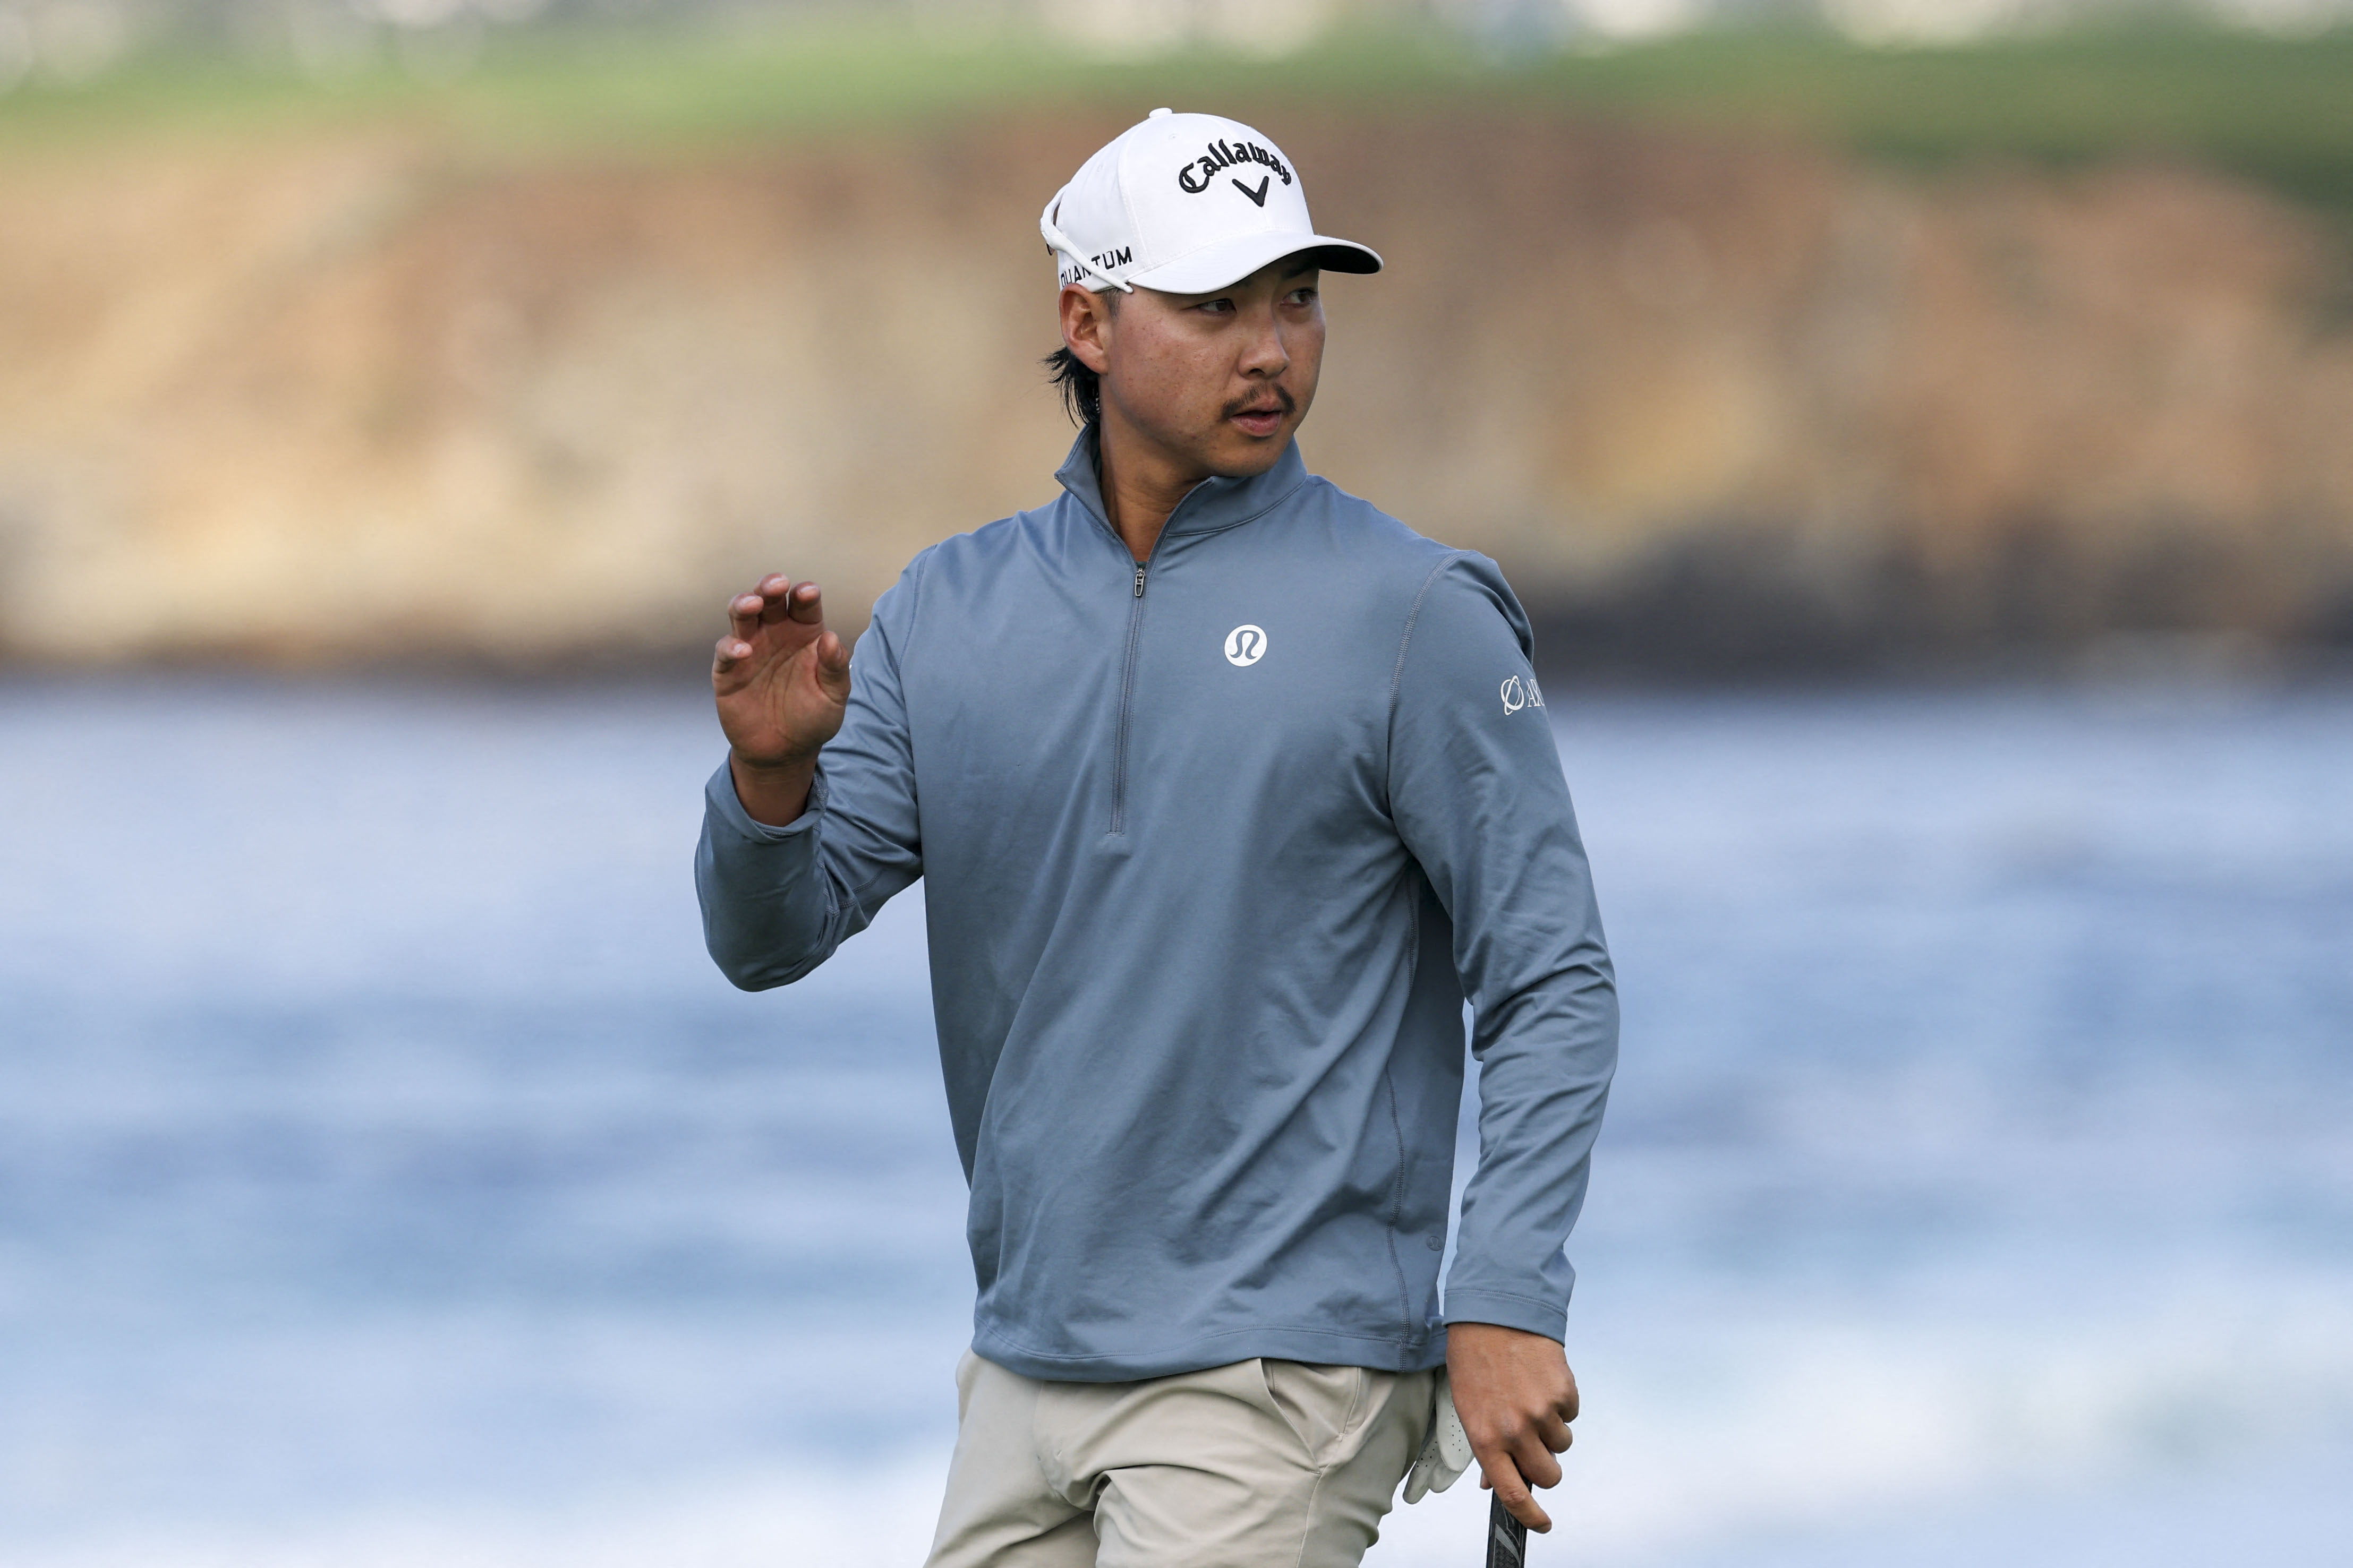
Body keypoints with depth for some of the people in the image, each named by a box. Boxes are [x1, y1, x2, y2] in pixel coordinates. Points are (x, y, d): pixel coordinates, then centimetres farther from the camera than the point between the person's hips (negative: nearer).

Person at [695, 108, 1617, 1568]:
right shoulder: (951, 611, 9)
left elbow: (1551, 983, -6)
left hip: (1277, 1379, -5)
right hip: (1026, 1376, 5)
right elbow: (771, 938, 6)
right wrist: (771, 775, -16)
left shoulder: (1417, 615, -5)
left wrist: (1506, 1305, -16)